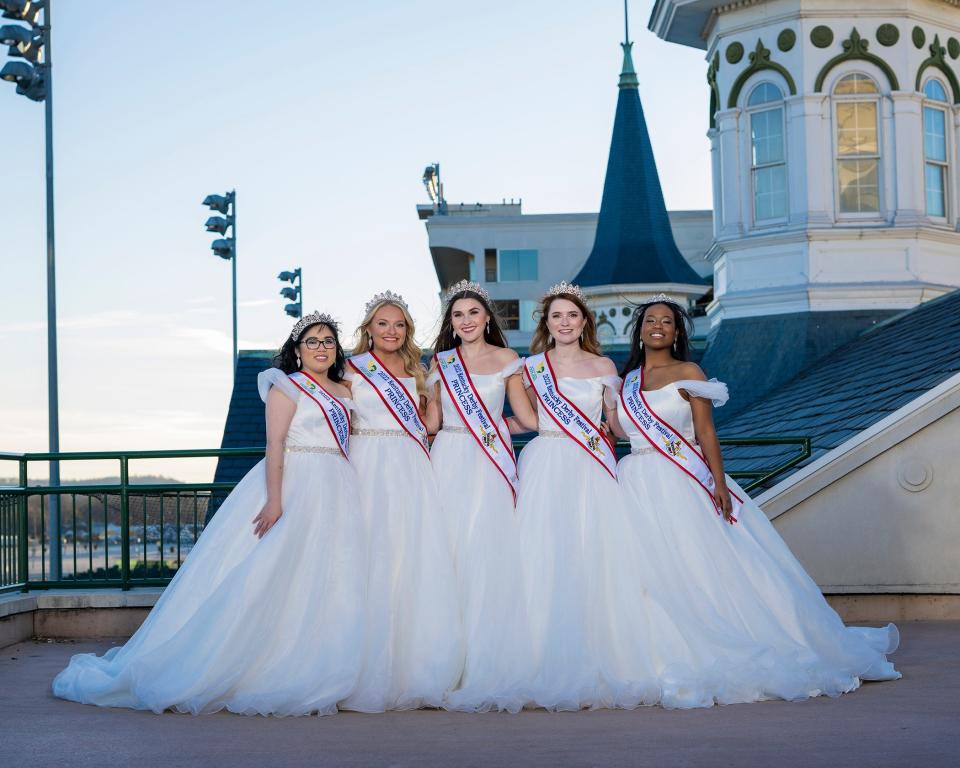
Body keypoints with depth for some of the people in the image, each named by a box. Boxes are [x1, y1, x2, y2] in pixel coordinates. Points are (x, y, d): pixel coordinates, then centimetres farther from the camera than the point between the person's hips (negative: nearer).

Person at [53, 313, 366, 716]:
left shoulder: (343, 393, 18)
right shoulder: (287, 386, -1)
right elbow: (275, 444, -11)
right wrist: (274, 499, -21)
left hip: (335, 497, 7)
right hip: (293, 486, -7)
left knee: (325, 585, 3)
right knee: (267, 579, -9)